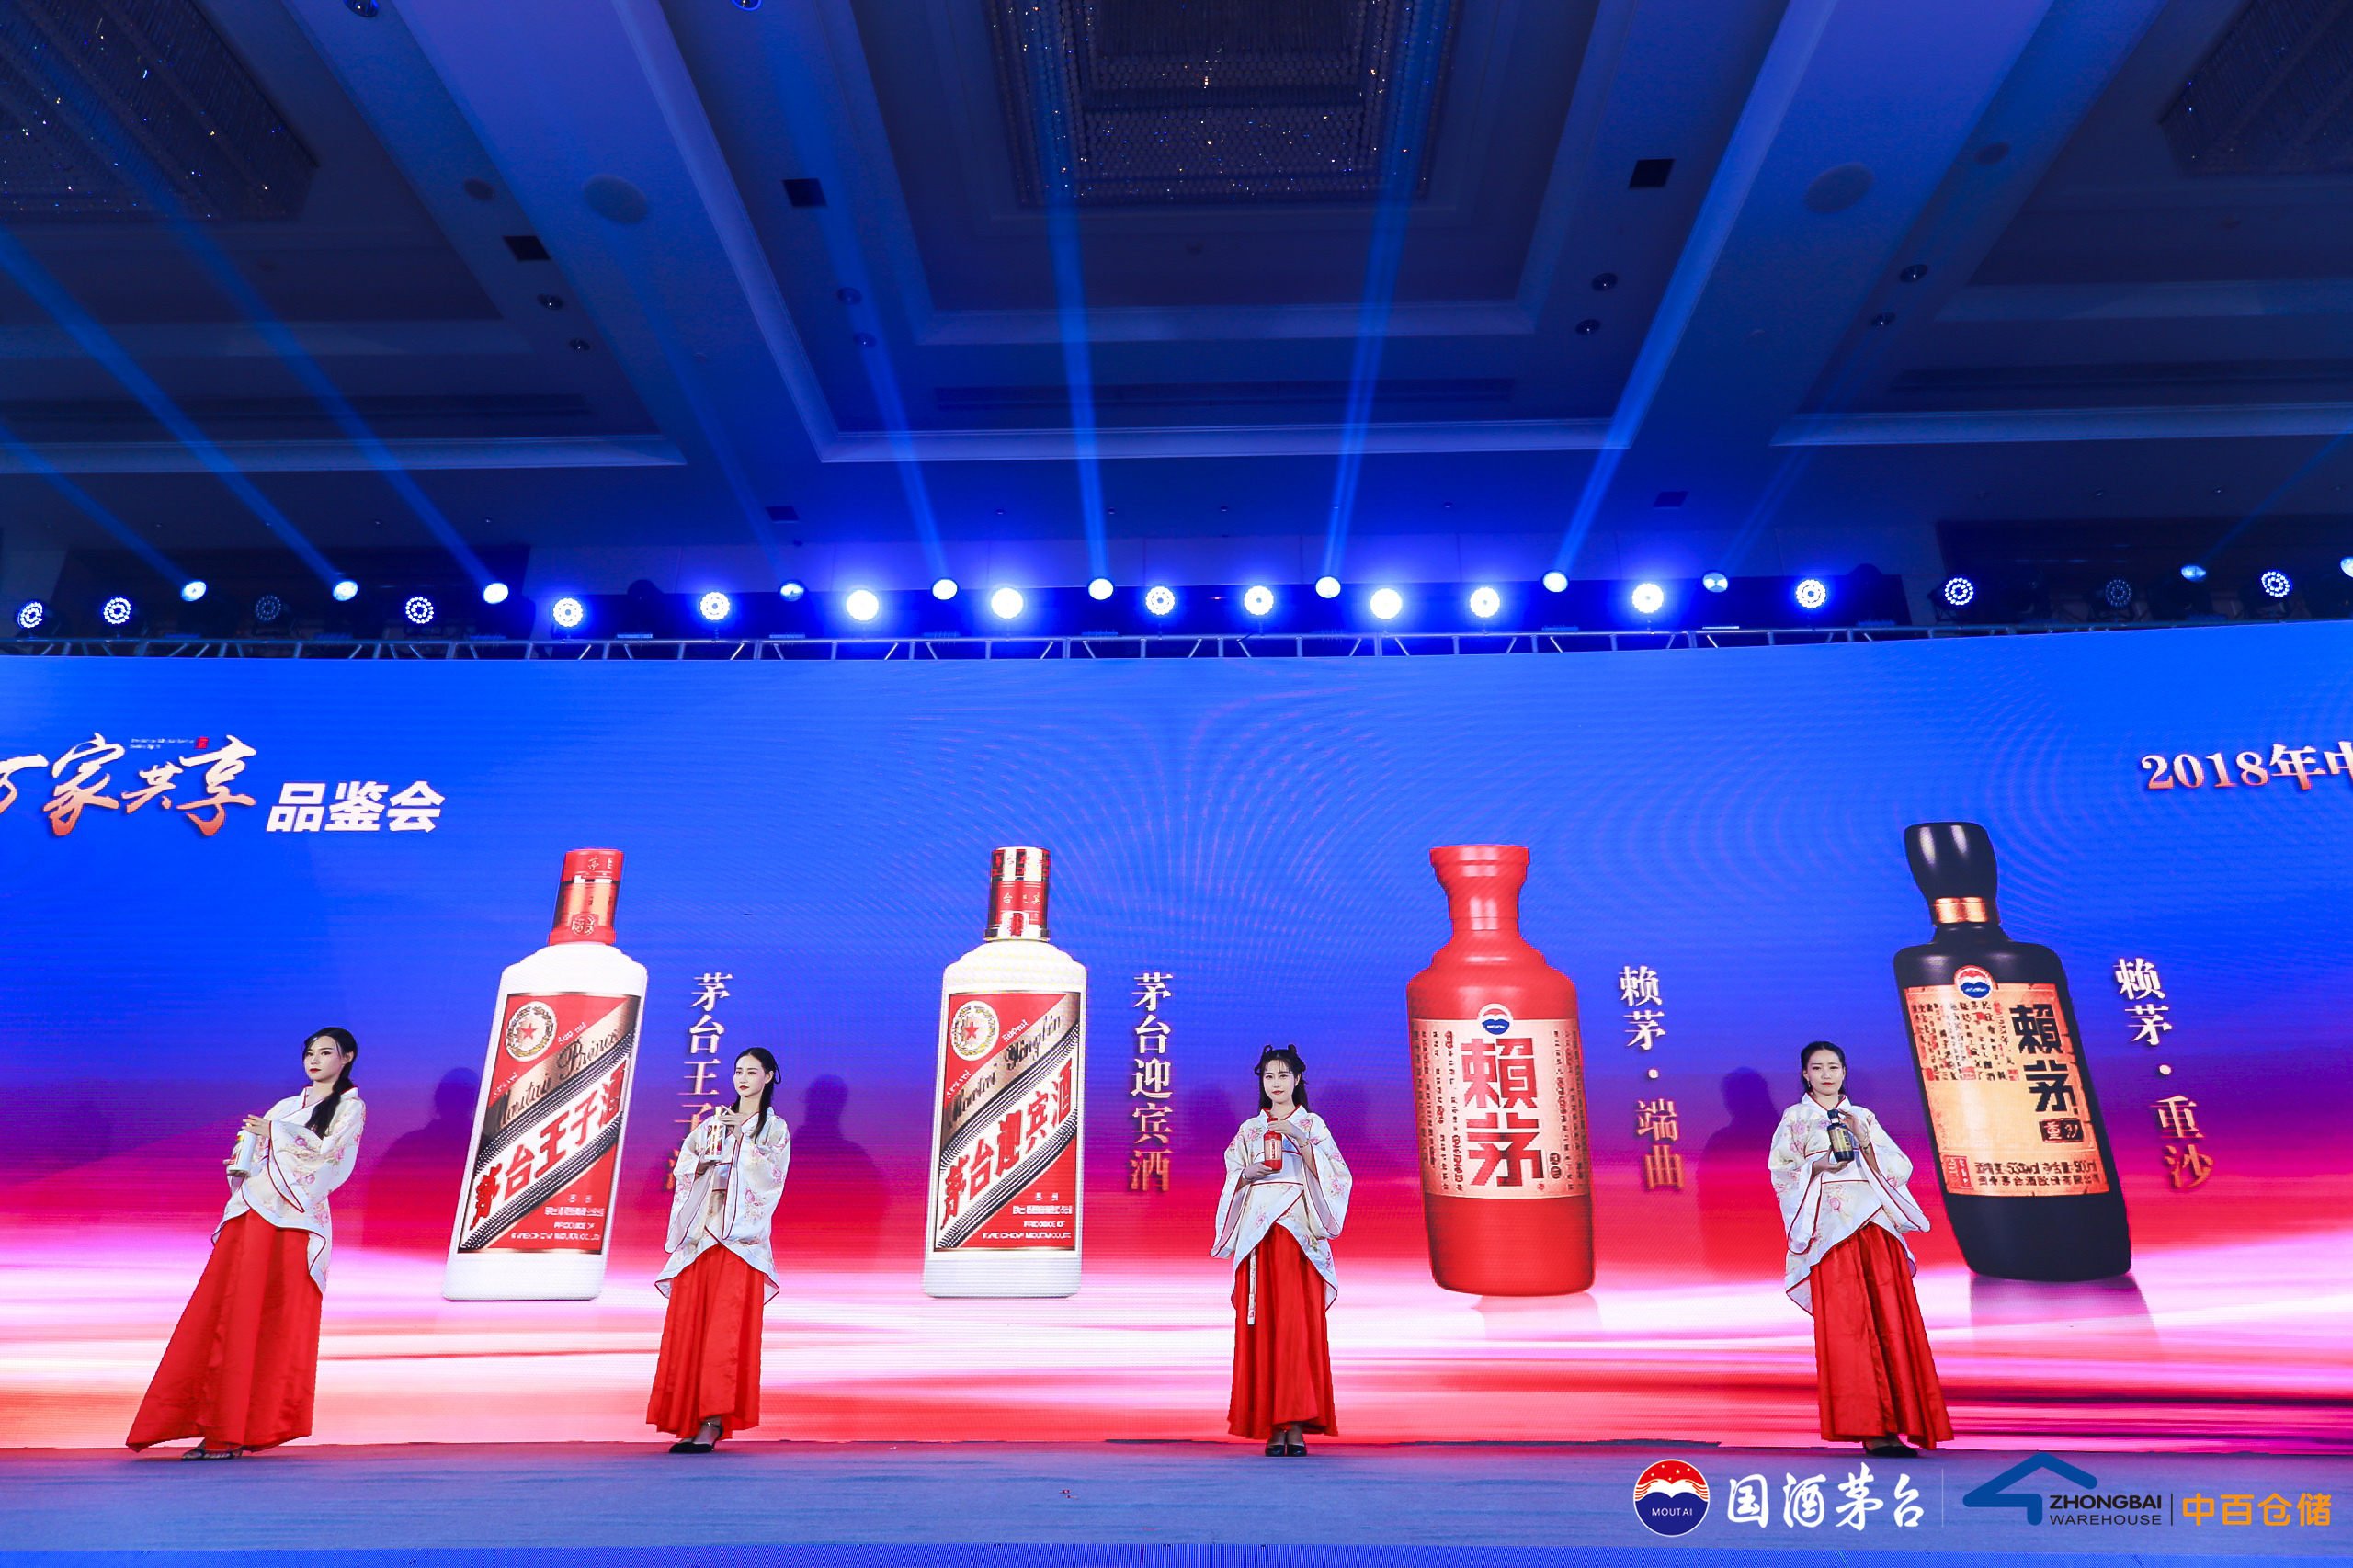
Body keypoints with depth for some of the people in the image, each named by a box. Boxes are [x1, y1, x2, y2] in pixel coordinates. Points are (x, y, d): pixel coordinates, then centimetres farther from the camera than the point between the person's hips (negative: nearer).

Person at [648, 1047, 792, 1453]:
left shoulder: (775, 1128, 8)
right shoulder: (712, 1124, 19)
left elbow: (772, 1171, -7)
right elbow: (683, 1168, 10)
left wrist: (742, 1137, -12)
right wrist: (705, 1160, -9)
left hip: (740, 1236, -4)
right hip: (700, 1232, 4)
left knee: (726, 1328, -11)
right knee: (687, 1325, 0)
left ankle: (713, 1424, -11)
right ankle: (690, 1421, 7)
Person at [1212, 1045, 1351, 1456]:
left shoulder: (1313, 1124, 9)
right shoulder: (1249, 1129, 15)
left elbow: (1332, 1176, -2)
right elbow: (1232, 1182, 14)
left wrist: (1302, 1141, -14)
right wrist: (1249, 1173, -7)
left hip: (1298, 1233, -2)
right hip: (1258, 1234, 2)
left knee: (1299, 1323, -9)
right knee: (1262, 1325, -2)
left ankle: (1298, 1425, -5)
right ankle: (1274, 1426, 4)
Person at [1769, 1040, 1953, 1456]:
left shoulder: (1864, 1117, 19)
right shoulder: (1795, 1118, 10)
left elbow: (1899, 1167, 11)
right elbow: (1781, 1172, 3)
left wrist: (1864, 1141, -4)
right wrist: (1817, 1165, -13)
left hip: (1876, 1223, 3)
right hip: (1830, 1227, -3)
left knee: (1890, 1318, -5)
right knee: (1845, 1321, -10)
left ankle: (1892, 1422, 1)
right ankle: (1869, 1429, -7)